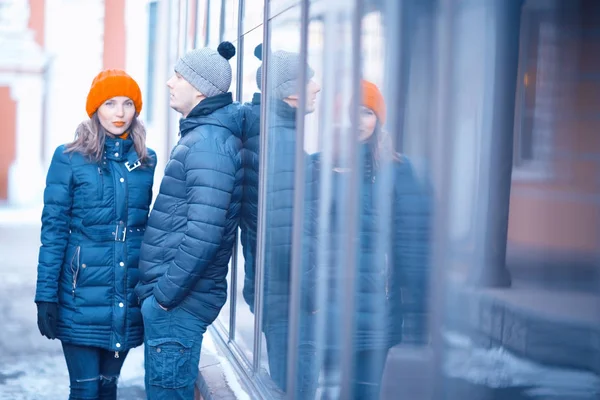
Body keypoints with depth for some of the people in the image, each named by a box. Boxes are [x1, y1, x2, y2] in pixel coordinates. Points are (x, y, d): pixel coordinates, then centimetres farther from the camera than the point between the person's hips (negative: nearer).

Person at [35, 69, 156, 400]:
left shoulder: (146, 161, 8)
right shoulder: (69, 158, -3)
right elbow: (53, 229, -5)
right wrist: (46, 295, -10)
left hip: (128, 298, 4)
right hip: (83, 298, -3)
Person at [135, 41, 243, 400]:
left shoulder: (208, 144, -18)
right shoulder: (202, 134, 14)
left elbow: (202, 234, -26)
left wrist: (165, 295, -19)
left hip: (179, 302, -10)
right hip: (173, 295, 10)